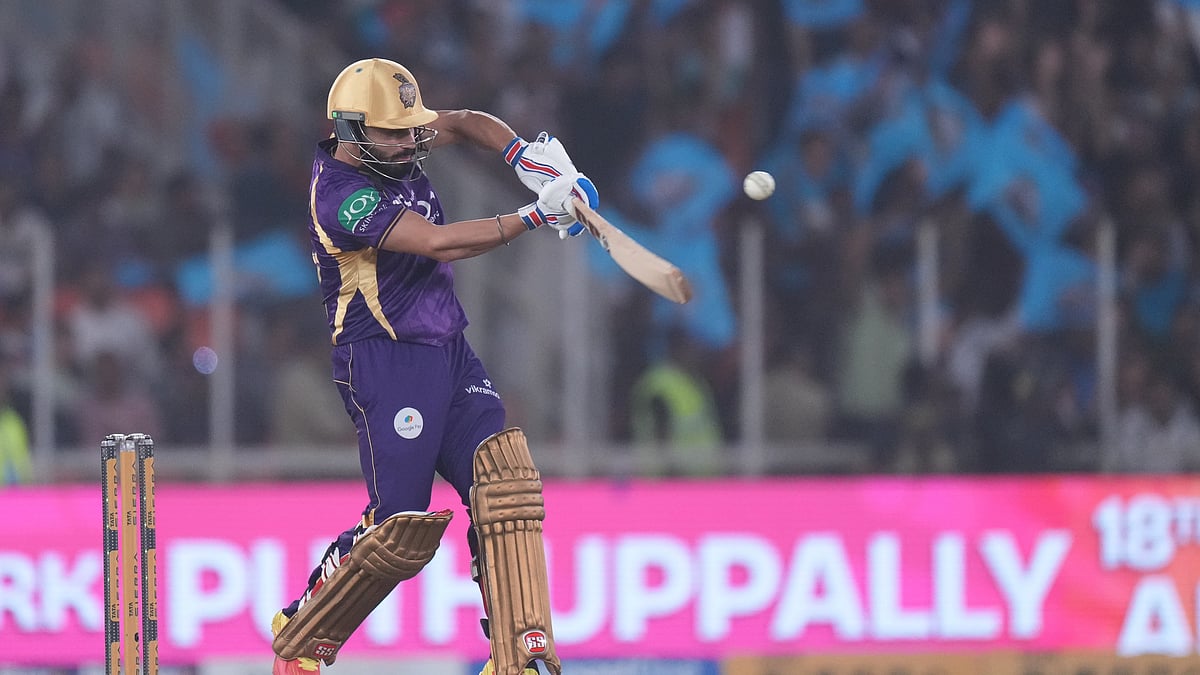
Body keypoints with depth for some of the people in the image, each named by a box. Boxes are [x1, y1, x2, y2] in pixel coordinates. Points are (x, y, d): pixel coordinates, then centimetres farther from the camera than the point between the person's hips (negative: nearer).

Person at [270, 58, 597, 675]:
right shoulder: (340, 197, -20)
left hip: (449, 353, 8)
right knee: (397, 525, -11)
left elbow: (465, 124, 20)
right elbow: (439, 243, -26)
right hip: (385, 363, -8)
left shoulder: (388, 147, 6)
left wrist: (525, 157, 0)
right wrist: (536, 216, -24)